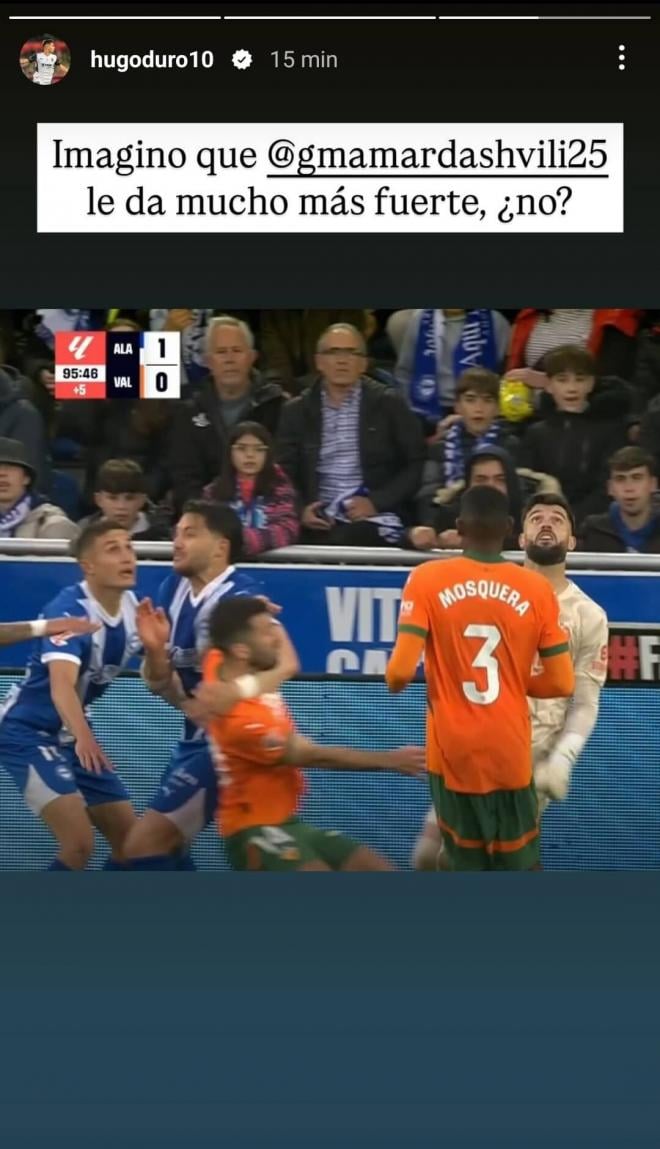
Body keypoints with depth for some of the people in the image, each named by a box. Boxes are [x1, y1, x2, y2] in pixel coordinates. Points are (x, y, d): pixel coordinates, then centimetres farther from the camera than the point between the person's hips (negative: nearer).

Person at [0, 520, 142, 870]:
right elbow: (61, 685, -40)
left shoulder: (133, 607, -2)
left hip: (70, 736, 8)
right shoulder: (69, 609, -24)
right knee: (79, 843, -22)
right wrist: (84, 736, -56)